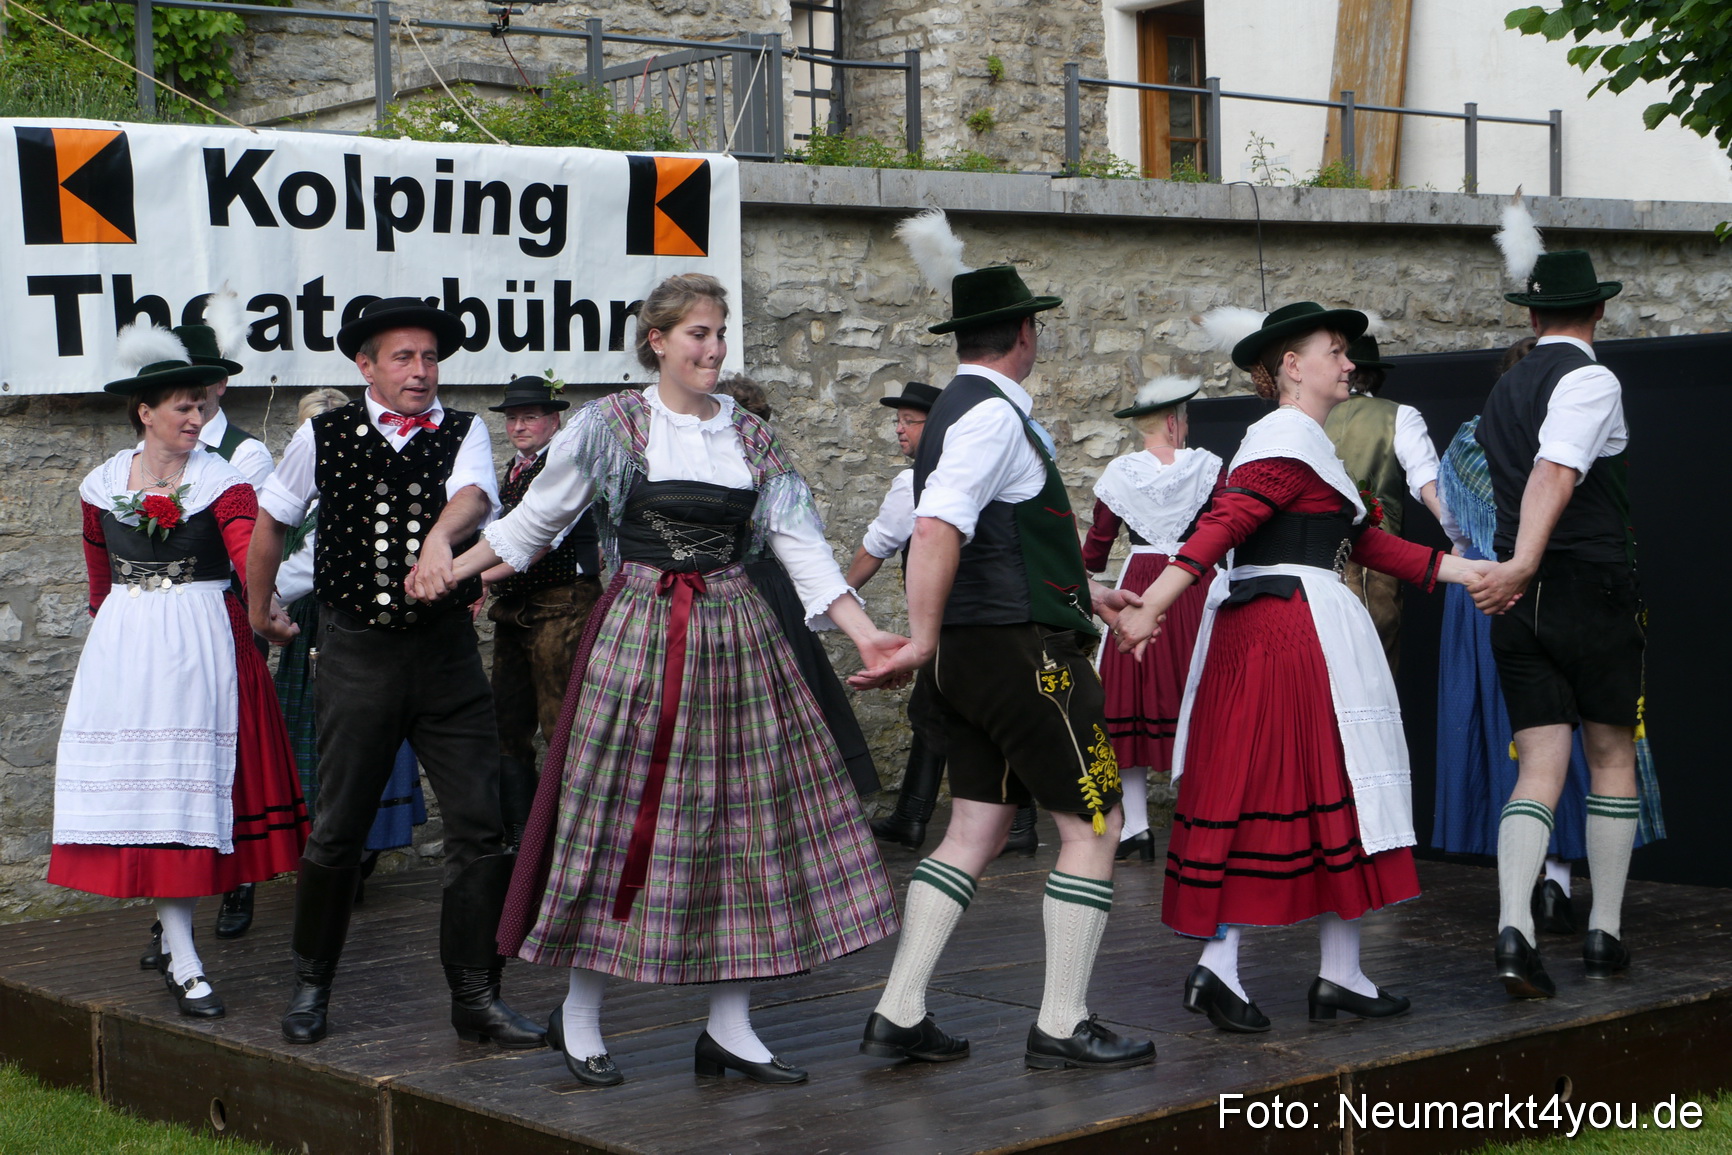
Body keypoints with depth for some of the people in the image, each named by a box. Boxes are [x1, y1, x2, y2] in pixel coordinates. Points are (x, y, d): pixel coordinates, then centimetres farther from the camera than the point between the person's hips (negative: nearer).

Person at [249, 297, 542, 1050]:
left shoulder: (462, 434, 2)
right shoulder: (323, 438, 3)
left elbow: (473, 495, -21)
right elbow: (270, 523, 18)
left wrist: (439, 539, -42)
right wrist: (260, 610, 26)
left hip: (447, 653, 1)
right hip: (355, 655, 0)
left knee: (479, 829, -3)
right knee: (337, 833, 6)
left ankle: (476, 999, 7)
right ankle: (311, 987, 25)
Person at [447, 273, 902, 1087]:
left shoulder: (750, 438, 8)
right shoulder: (608, 426, 0)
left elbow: (800, 544, 5)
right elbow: (533, 520, 10)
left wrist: (863, 632, -5)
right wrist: (445, 575, 9)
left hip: (735, 638, 3)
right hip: (638, 634, -3)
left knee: (742, 813, 1)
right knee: (619, 813, -1)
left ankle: (729, 1026, 10)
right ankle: (578, 1014, 15)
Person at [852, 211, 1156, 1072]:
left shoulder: (960, 412, 18)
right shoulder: (993, 416, -15)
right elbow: (937, 529, -29)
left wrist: (1081, 591, 36)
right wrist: (923, 641, -31)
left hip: (975, 653, 10)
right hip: (1025, 652, -10)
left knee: (974, 834, 10)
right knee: (1092, 826, -1)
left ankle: (899, 1016, 7)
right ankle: (1062, 1026, 2)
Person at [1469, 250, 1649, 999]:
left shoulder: (1505, 390, 14)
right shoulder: (1591, 381, -10)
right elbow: (1555, 473, -26)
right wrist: (1524, 564, -36)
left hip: (1522, 602, 5)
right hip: (1594, 592, -5)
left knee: (1539, 769, 1)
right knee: (1612, 759, 10)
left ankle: (1513, 928, -18)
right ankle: (1604, 935, 13)